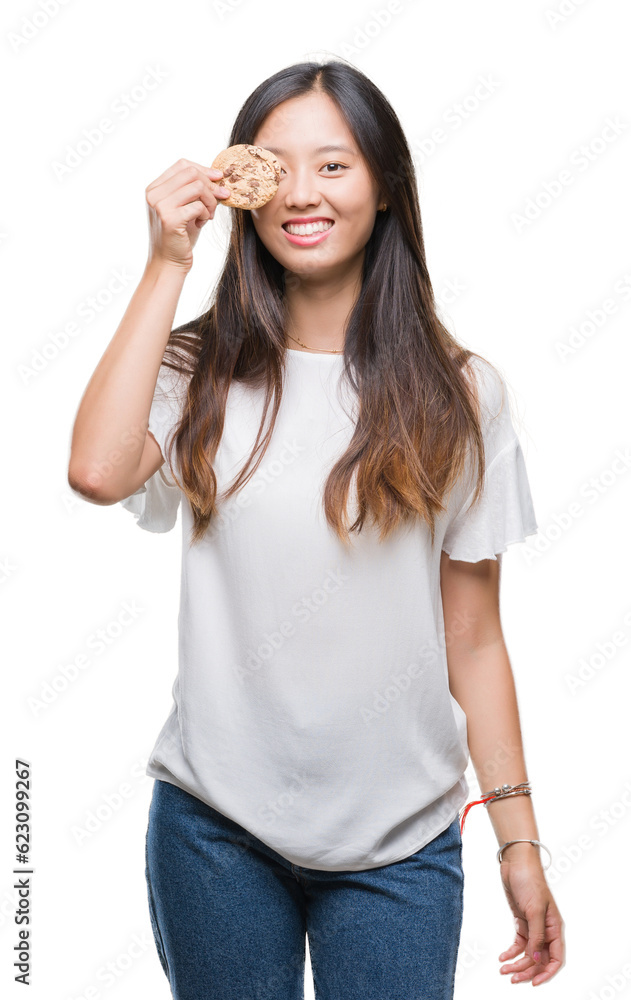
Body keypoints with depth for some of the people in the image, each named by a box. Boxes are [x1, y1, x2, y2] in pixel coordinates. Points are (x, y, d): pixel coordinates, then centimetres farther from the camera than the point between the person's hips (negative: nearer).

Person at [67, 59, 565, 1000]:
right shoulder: (201, 370, 0)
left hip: (399, 843, 0)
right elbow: (97, 470, -22)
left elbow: (473, 639, 2)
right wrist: (166, 265, -15)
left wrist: (520, 839, 1)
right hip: (215, 825, 1)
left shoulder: (459, 394, -1)